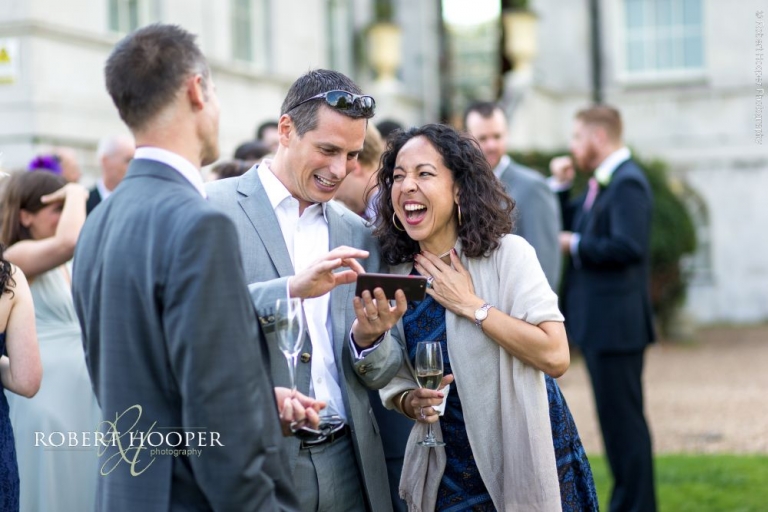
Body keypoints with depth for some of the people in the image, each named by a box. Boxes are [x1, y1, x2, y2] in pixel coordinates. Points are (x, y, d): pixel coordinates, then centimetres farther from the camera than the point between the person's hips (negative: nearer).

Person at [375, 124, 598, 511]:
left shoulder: (508, 254, -13)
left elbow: (555, 356, -22)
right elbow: (393, 384, 10)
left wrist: (470, 305, -20)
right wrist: (413, 402, -12)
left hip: (527, 461, -4)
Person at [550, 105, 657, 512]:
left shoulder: (627, 183, -15)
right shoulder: (601, 183, 15)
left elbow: (628, 246, -26)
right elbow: (567, 225, 20)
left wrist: (575, 246, -15)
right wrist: (560, 186, 8)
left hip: (615, 323, -10)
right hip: (598, 324, 10)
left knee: (623, 417, -3)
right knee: (614, 417, 15)